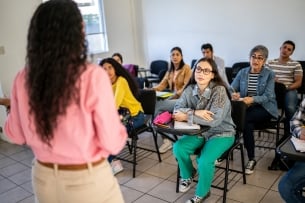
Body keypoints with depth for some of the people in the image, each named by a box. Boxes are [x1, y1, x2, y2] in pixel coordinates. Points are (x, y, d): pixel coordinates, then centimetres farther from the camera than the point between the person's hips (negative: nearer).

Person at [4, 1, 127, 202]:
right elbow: (112, 143, -17)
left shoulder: (23, 79, -8)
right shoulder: (93, 76, -21)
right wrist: (120, 129, 3)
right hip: (88, 180, -4)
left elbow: (16, 135, 6)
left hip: (43, 178, 4)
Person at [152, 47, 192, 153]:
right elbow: (163, 84, 9)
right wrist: (152, 89, -10)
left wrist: (175, 95, -23)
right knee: (155, 106, -21)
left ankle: (167, 139, -11)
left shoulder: (186, 68, -3)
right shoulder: (170, 70, 19)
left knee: (157, 106, -23)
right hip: (172, 98, 7)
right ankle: (166, 140, -20)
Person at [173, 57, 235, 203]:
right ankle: (188, 174, 16)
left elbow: (215, 119, -30)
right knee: (178, 148, -16)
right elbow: (177, 109, -7)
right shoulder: (190, 89, -5)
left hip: (221, 133, -5)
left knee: (204, 161, -25)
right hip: (199, 132, 5)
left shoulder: (219, 90, -22)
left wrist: (186, 116, -28)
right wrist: (195, 112, -27)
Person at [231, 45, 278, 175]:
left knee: (245, 119, -31)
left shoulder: (269, 74, -4)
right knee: (248, 125, -31)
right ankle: (251, 159, -14)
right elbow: (231, 88, -2)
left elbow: (268, 96, -15)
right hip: (247, 107, 3)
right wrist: (233, 94, -28)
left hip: (265, 108, -3)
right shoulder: (242, 72, 6)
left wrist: (252, 99, -34)